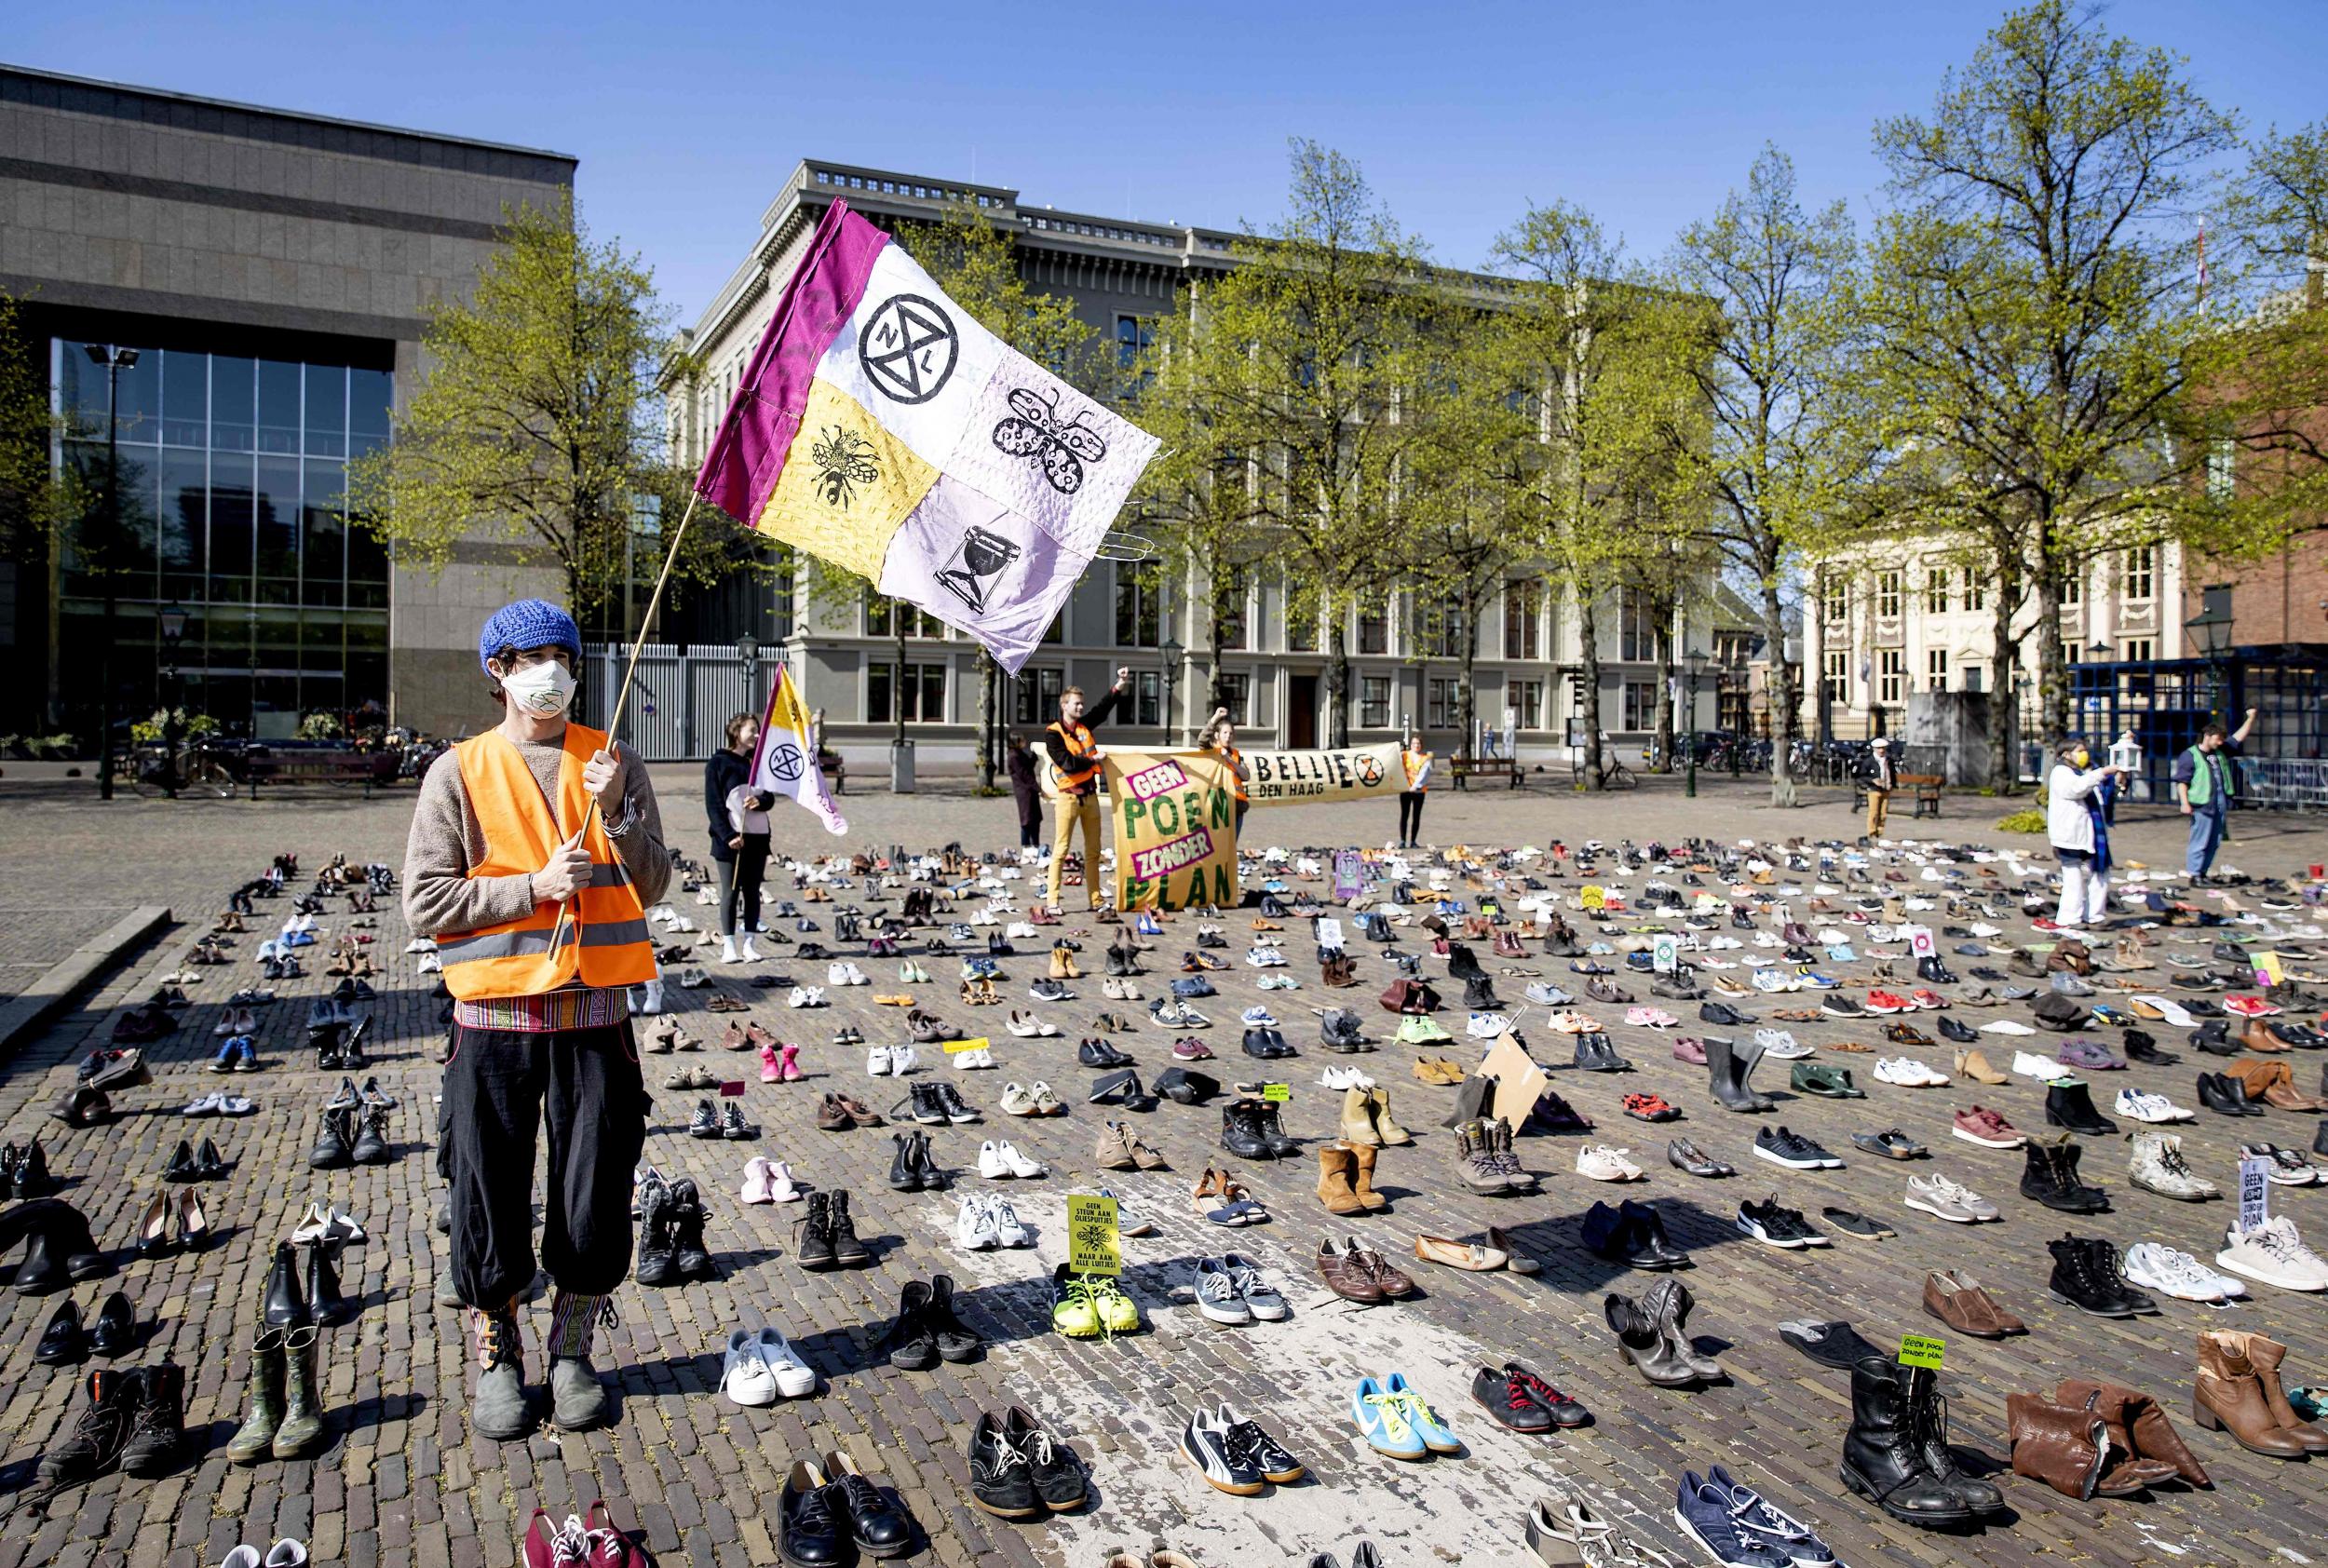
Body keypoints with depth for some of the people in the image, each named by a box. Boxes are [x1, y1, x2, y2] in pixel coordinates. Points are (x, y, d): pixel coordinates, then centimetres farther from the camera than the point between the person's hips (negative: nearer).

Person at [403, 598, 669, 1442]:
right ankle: (497, 1359, 28)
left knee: (596, 1192, 7)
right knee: (490, 1197, 7)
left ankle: (571, 1351, 28)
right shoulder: (460, 772, 1)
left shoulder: (613, 762, 6)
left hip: (595, 1015, 1)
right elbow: (425, 901, -4)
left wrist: (615, 813, -16)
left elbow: (650, 886, 0)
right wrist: (535, 888, -13)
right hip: (496, 1017, -1)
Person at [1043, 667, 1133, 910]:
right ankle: (1052, 900, -3)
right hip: (1069, 796, -7)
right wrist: (1093, 759, -8)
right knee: (1061, 849, -5)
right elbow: (1068, 763, -17)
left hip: (1090, 795, 7)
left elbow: (1103, 708, 10)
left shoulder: (1084, 725, 11)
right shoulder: (1053, 734, -8)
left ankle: (1095, 899, 13)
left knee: (1093, 851, 8)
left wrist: (1119, 686, -2)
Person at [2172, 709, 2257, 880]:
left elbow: (2239, 737, 23)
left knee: (2214, 842, 10)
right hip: (2201, 806, -8)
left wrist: (2251, 718, 13)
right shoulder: (2190, 756, -6)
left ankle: (2203, 872, 17)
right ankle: (2195, 874, -4)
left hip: (2220, 805, 8)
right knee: (2200, 841, -7)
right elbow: (2181, 781, -10)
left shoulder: (2221, 752, 17)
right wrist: (2185, 803, -17)